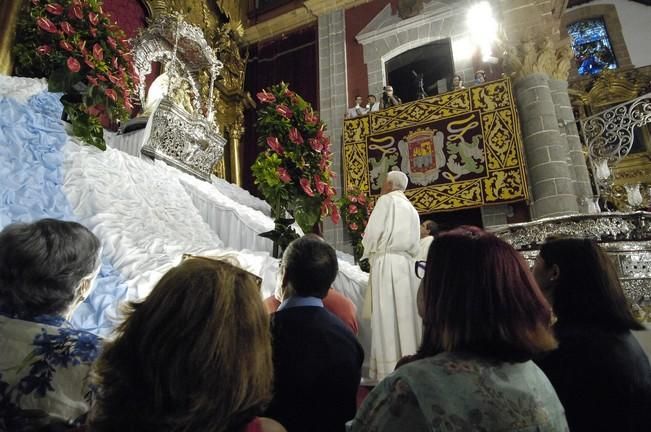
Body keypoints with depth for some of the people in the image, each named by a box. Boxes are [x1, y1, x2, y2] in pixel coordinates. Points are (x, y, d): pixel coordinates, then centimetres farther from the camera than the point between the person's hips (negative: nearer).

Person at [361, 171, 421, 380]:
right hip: (406, 264, 7)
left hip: (386, 262, -6)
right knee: (404, 315, 6)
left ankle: (389, 372, -4)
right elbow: (415, 245, 17)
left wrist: (370, 253, 8)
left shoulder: (386, 200, 0)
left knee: (386, 316, -6)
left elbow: (372, 232, -8)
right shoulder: (411, 209, 20)